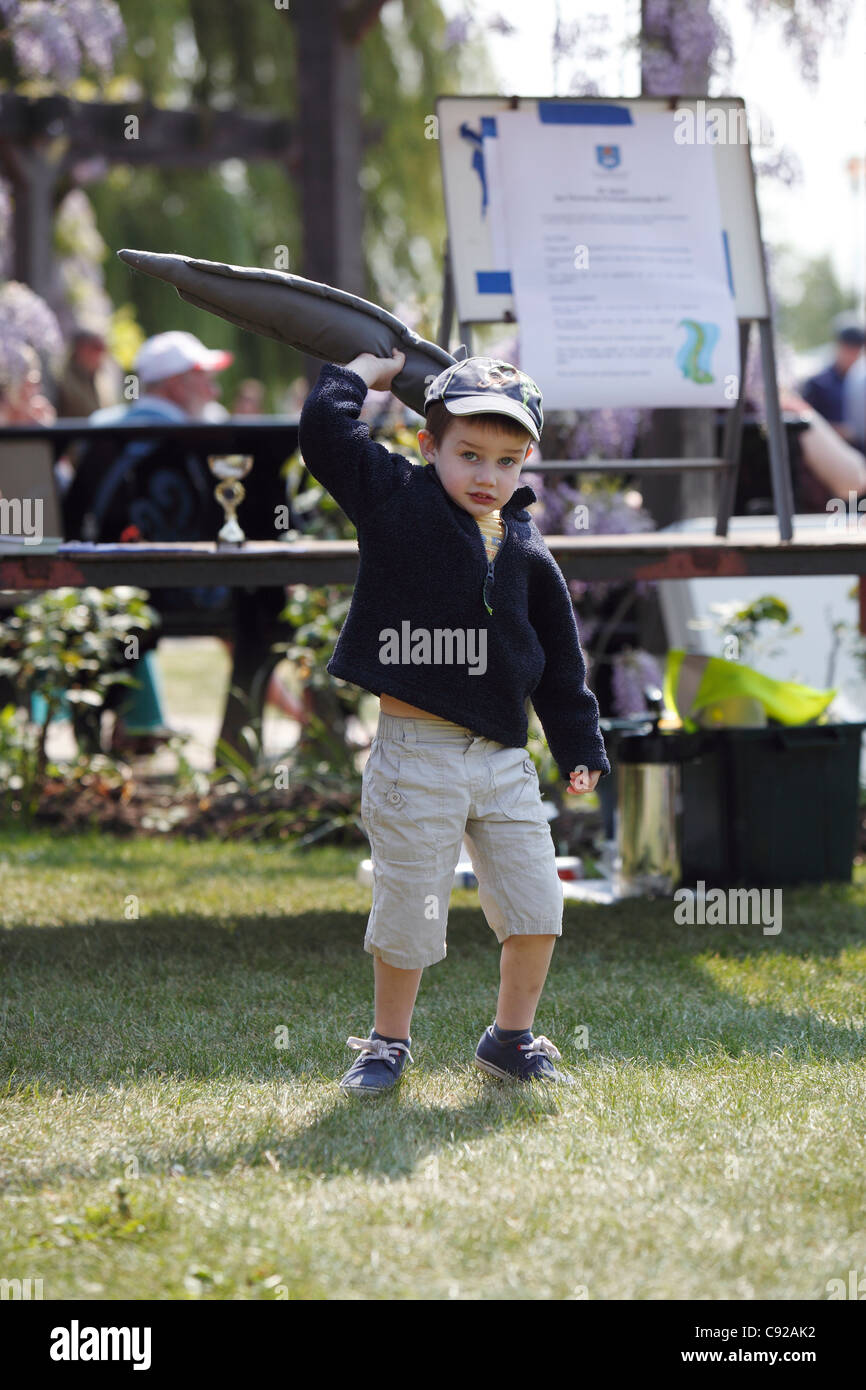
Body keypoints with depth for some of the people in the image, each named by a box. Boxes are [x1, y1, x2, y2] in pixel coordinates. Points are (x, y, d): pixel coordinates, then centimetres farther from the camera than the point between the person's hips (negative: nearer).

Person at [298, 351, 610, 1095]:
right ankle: (389, 1042, 20)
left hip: (503, 758, 4)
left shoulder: (527, 553, 7)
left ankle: (512, 1038, 22)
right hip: (416, 754, -4)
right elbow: (324, 426, -9)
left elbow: (561, 660, 15)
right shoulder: (397, 503, -3)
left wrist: (580, 748, 13)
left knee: (535, 900, 4)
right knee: (409, 908, 1)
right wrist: (372, 368, 4)